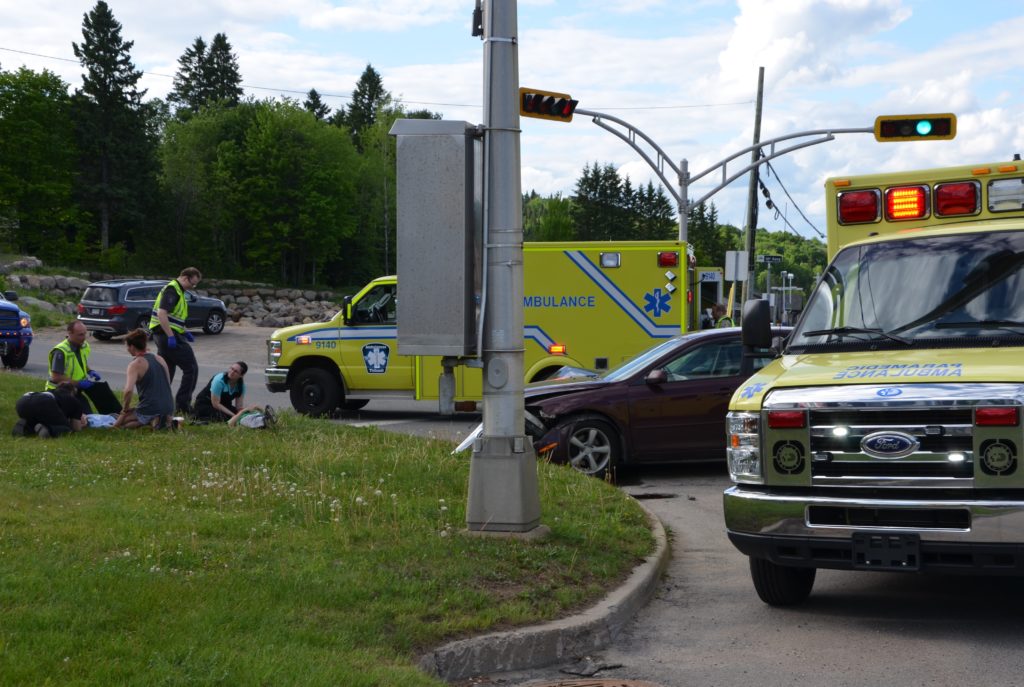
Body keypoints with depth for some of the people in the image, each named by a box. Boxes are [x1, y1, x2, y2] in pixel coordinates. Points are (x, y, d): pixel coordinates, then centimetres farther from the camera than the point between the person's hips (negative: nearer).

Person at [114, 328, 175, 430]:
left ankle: (150, 421, -6)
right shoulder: (160, 359, 11)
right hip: (168, 408, 7)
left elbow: (128, 390, -23)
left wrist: (125, 410, -7)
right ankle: (163, 419, 6)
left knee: (118, 423, 13)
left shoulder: (135, 364, -10)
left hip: (150, 409, -7)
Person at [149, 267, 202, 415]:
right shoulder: (172, 289, -14)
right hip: (169, 335, -10)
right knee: (191, 368, -6)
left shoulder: (178, 290, 18)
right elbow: (162, 313, -24)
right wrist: (171, 337, -25)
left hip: (164, 336, 10)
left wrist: (184, 332, 19)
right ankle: (183, 404, -5)